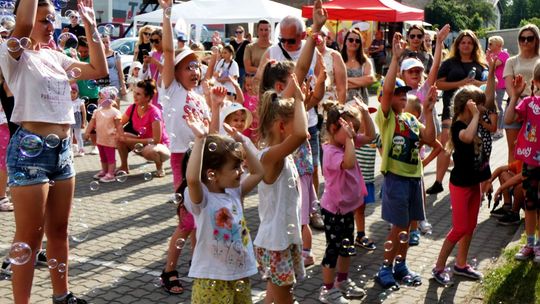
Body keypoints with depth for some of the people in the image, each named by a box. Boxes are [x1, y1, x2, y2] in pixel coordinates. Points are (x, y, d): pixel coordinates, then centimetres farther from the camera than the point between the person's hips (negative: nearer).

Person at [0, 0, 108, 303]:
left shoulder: (55, 56, 14)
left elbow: (99, 70, 11)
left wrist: (90, 26, 7)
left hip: (62, 149, 7)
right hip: (31, 150, -7)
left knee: (59, 230, 18)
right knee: (30, 237, 1)